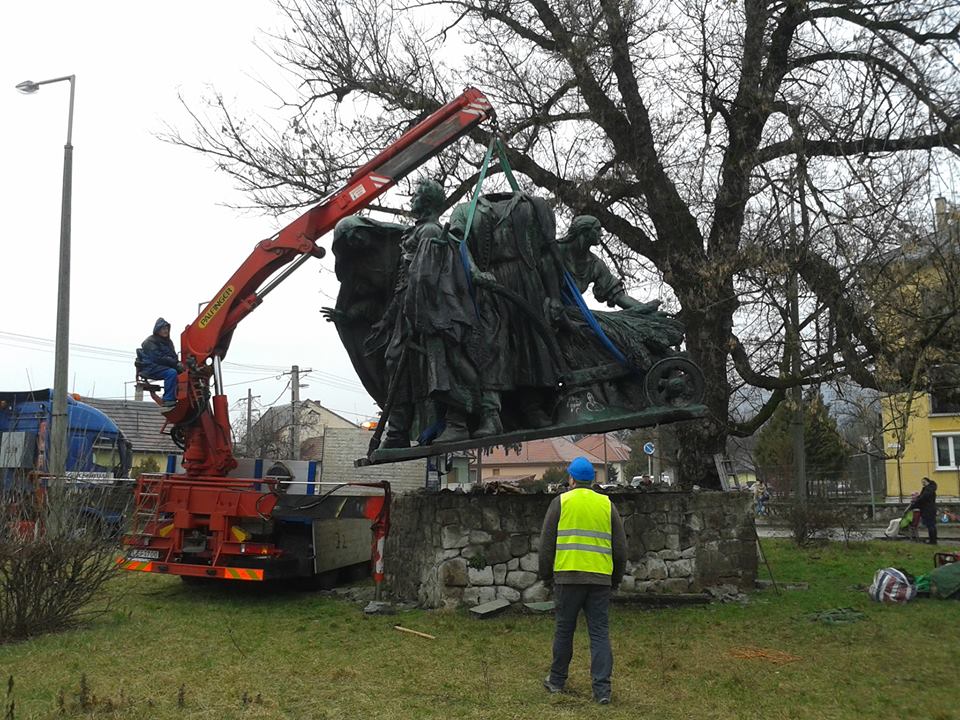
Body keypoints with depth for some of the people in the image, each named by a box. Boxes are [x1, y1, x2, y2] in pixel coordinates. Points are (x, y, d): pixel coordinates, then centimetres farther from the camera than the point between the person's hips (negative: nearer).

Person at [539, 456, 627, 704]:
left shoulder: (561, 502, 1)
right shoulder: (607, 504, 8)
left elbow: (546, 543, 1)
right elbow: (620, 547, 10)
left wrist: (546, 574, 12)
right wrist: (617, 578, 20)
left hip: (568, 576, -2)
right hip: (600, 578, 2)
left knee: (564, 630, 10)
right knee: (600, 633, 5)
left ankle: (557, 680, 23)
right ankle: (602, 688, 0)